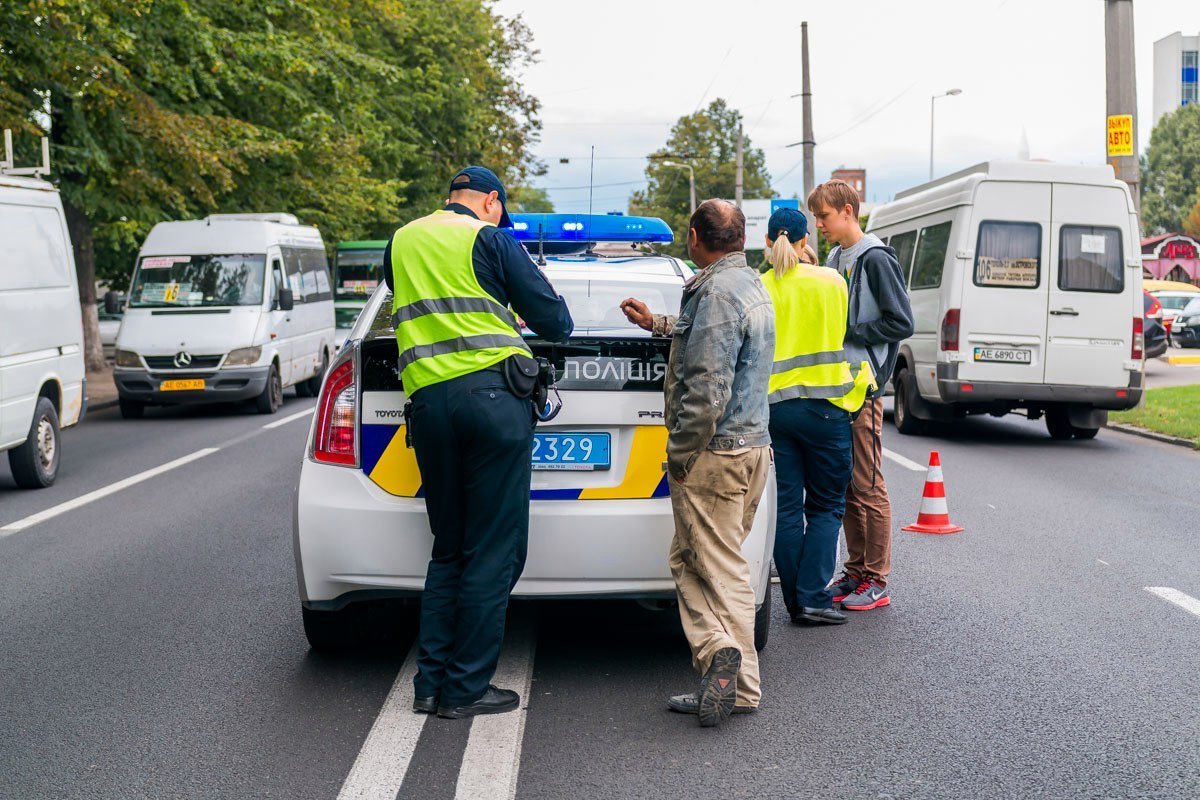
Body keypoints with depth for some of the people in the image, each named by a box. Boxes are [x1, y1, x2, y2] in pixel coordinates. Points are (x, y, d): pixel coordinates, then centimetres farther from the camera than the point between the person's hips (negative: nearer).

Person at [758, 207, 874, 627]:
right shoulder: (830, 281, -2)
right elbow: (844, 339, 7)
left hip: (774, 406, 2)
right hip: (823, 405, -2)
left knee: (787, 508, 9)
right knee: (825, 506, 7)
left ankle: (796, 601, 12)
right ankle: (813, 597, -3)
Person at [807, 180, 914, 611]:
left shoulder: (876, 259, -10)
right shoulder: (835, 260, 17)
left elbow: (901, 323, -14)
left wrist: (847, 330, -13)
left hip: (864, 388, -9)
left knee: (868, 486, -5)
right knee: (845, 486, 11)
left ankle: (877, 581, 1)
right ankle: (855, 571, 19)